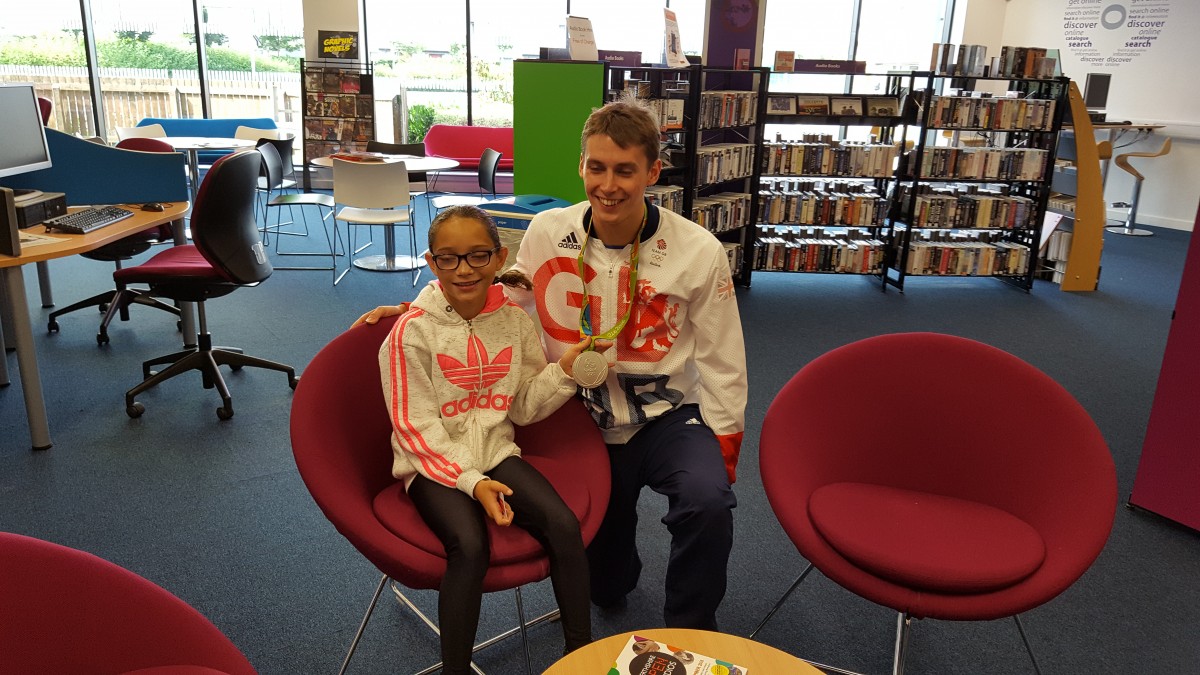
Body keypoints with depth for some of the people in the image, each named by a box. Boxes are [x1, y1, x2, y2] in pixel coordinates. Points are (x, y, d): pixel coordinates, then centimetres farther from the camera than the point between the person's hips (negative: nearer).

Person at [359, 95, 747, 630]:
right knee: (603, 589, 13)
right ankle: (620, 567, 52)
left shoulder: (698, 251, -15)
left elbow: (721, 366, -7)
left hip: (668, 416, -2)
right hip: (584, 421, 2)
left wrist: (721, 462, -8)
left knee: (707, 503, -34)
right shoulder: (546, 233, -9)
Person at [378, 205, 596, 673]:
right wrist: (471, 481, -20)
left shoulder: (515, 320, 1)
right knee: (470, 545, -30)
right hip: (434, 462, -3)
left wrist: (563, 370, -10)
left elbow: (524, 407, 8)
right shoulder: (413, 330, -11)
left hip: (497, 451, 4)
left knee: (564, 525, -19)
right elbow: (416, 426, -11)